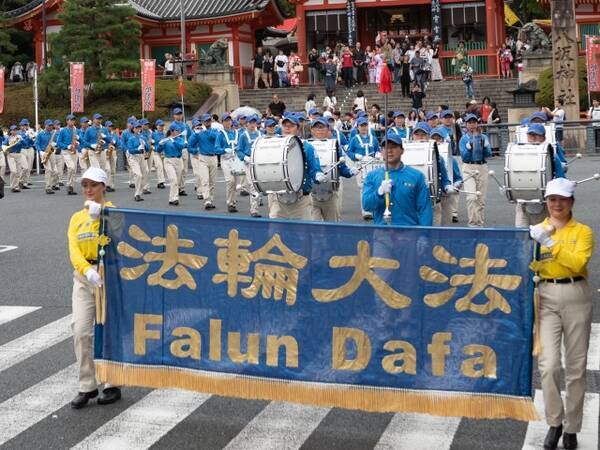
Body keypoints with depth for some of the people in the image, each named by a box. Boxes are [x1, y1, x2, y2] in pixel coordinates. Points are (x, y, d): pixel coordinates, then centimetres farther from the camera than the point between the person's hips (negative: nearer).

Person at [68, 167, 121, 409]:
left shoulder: (112, 211, 0)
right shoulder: (76, 218, 12)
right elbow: (74, 250, -2)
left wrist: (98, 214, -21)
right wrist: (87, 271, -20)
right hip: (83, 277, 4)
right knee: (80, 330, -1)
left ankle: (112, 385, 13)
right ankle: (87, 386, 9)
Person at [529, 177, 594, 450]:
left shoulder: (583, 231, 3)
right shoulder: (537, 230, 9)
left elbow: (578, 263, -14)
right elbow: (528, 267, 2)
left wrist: (551, 243, -21)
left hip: (576, 295, -1)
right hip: (546, 297, 1)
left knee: (576, 366, 5)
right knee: (548, 364, -9)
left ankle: (572, 427, 16)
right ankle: (554, 422, 8)